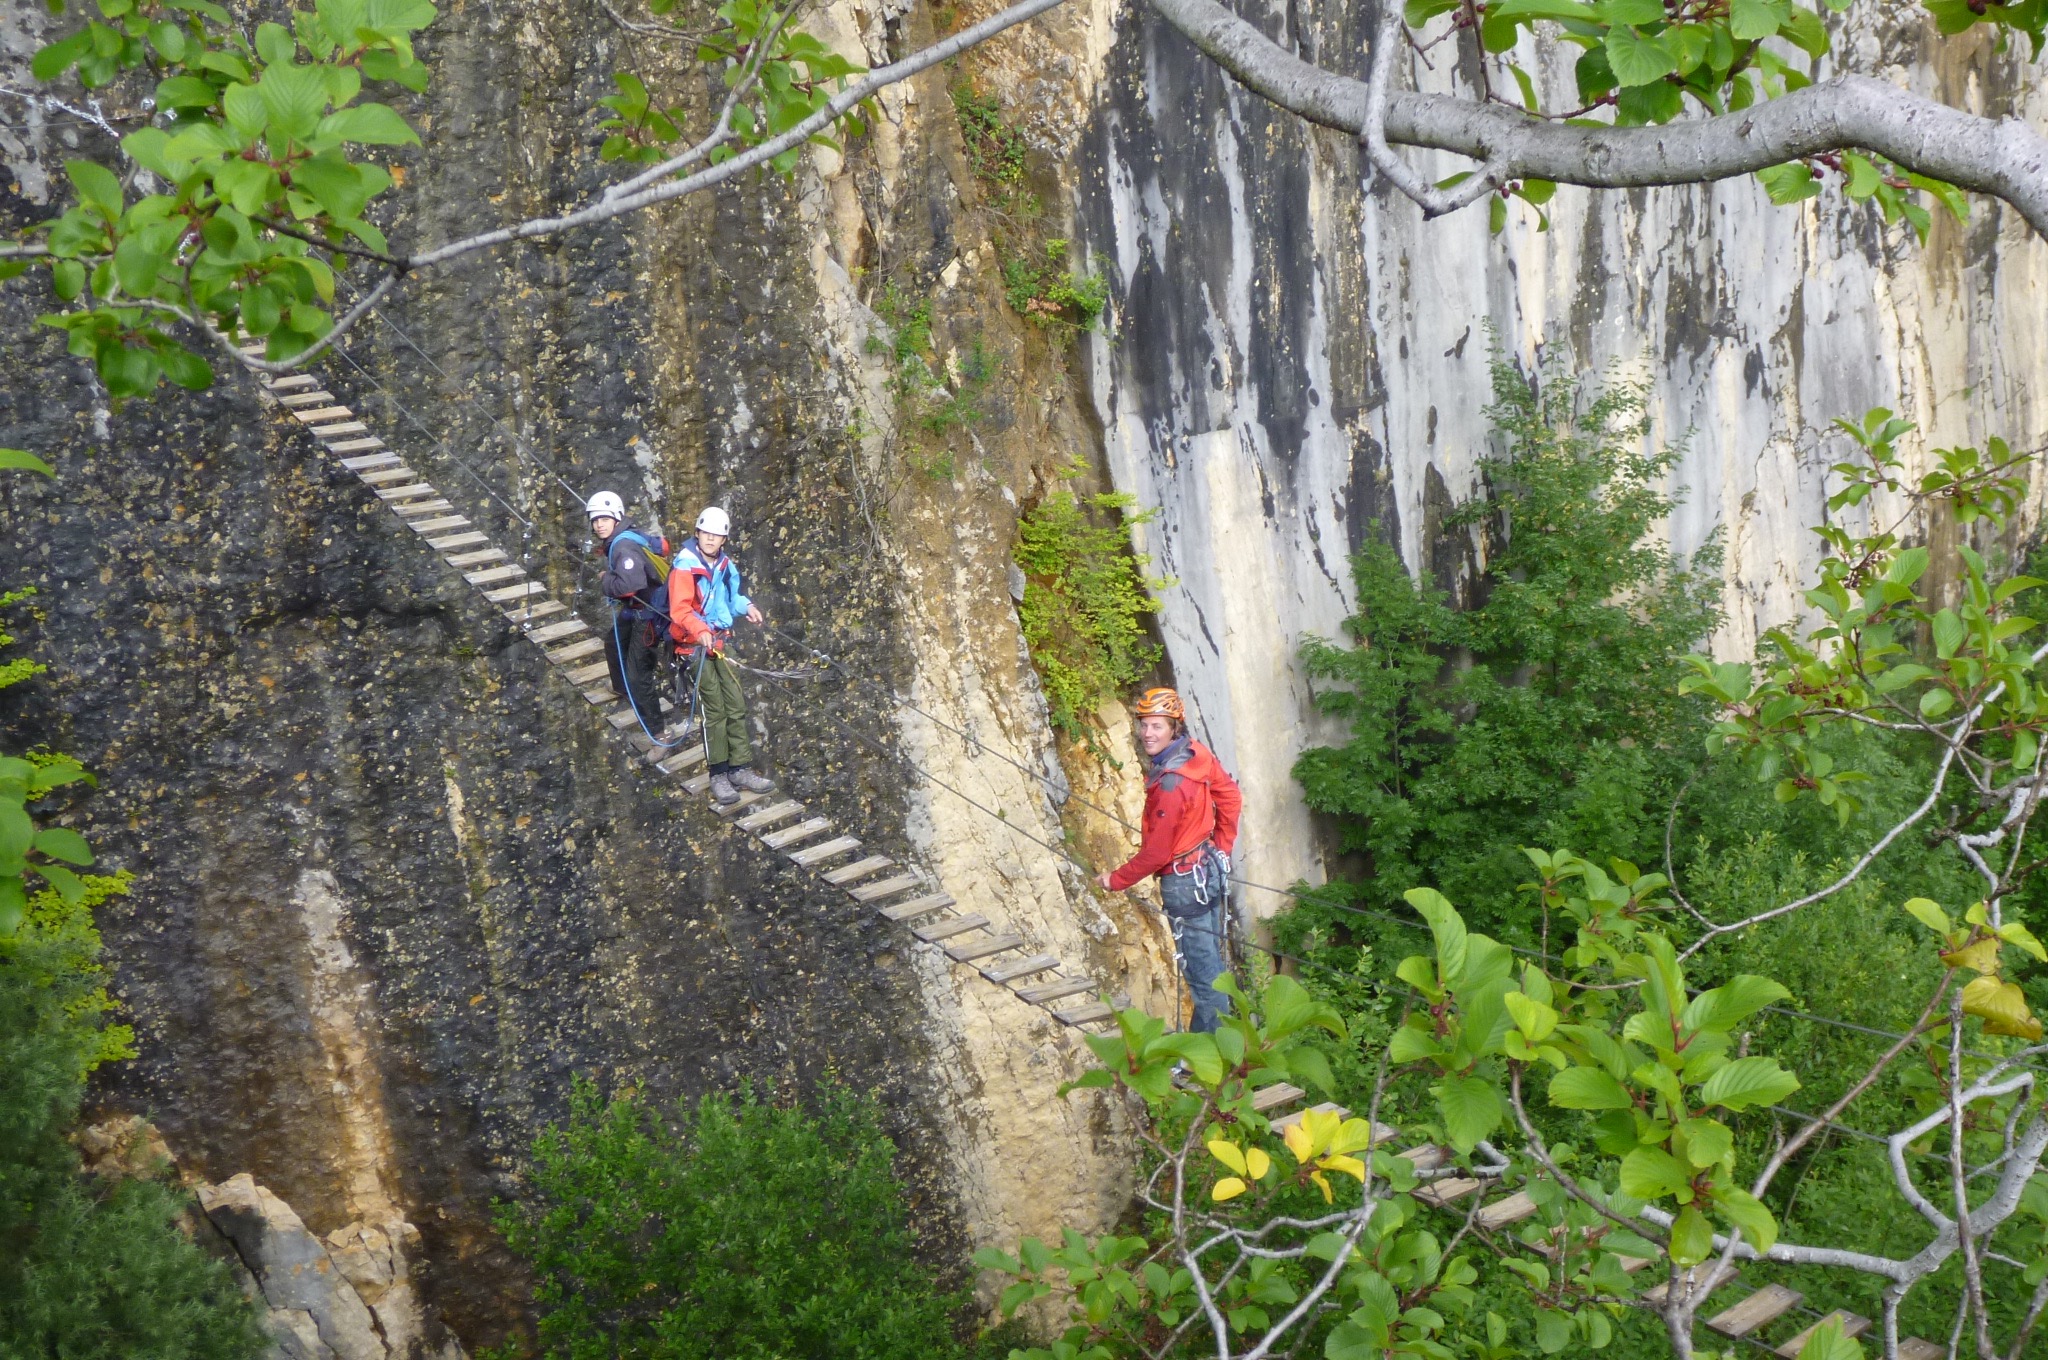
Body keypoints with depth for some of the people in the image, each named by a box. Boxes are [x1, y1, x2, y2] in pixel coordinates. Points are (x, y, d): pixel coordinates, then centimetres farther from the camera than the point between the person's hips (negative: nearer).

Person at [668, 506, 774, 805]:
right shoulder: (685, 567, -13)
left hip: (719, 643, 7)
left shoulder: (725, 566, 9)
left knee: (736, 705, 5)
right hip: (694, 645, -7)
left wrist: (745, 607, 7)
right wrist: (700, 630, -39)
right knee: (714, 709, -9)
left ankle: (740, 769, 12)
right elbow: (679, 610, -23)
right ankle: (719, 776, -3)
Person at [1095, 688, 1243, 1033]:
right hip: (1211, 869, 9)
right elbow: (1231, 798, 8)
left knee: (1202, 970, 2)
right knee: (1210, 961, 22)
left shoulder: (1170, 784, -28)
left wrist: (1116, 880, -8)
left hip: (1184, 883, -9)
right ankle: (1205, 1035, 39)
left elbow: (1156, 852, -21)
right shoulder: (1197, 753, -4)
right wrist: (1222, 847, 17)